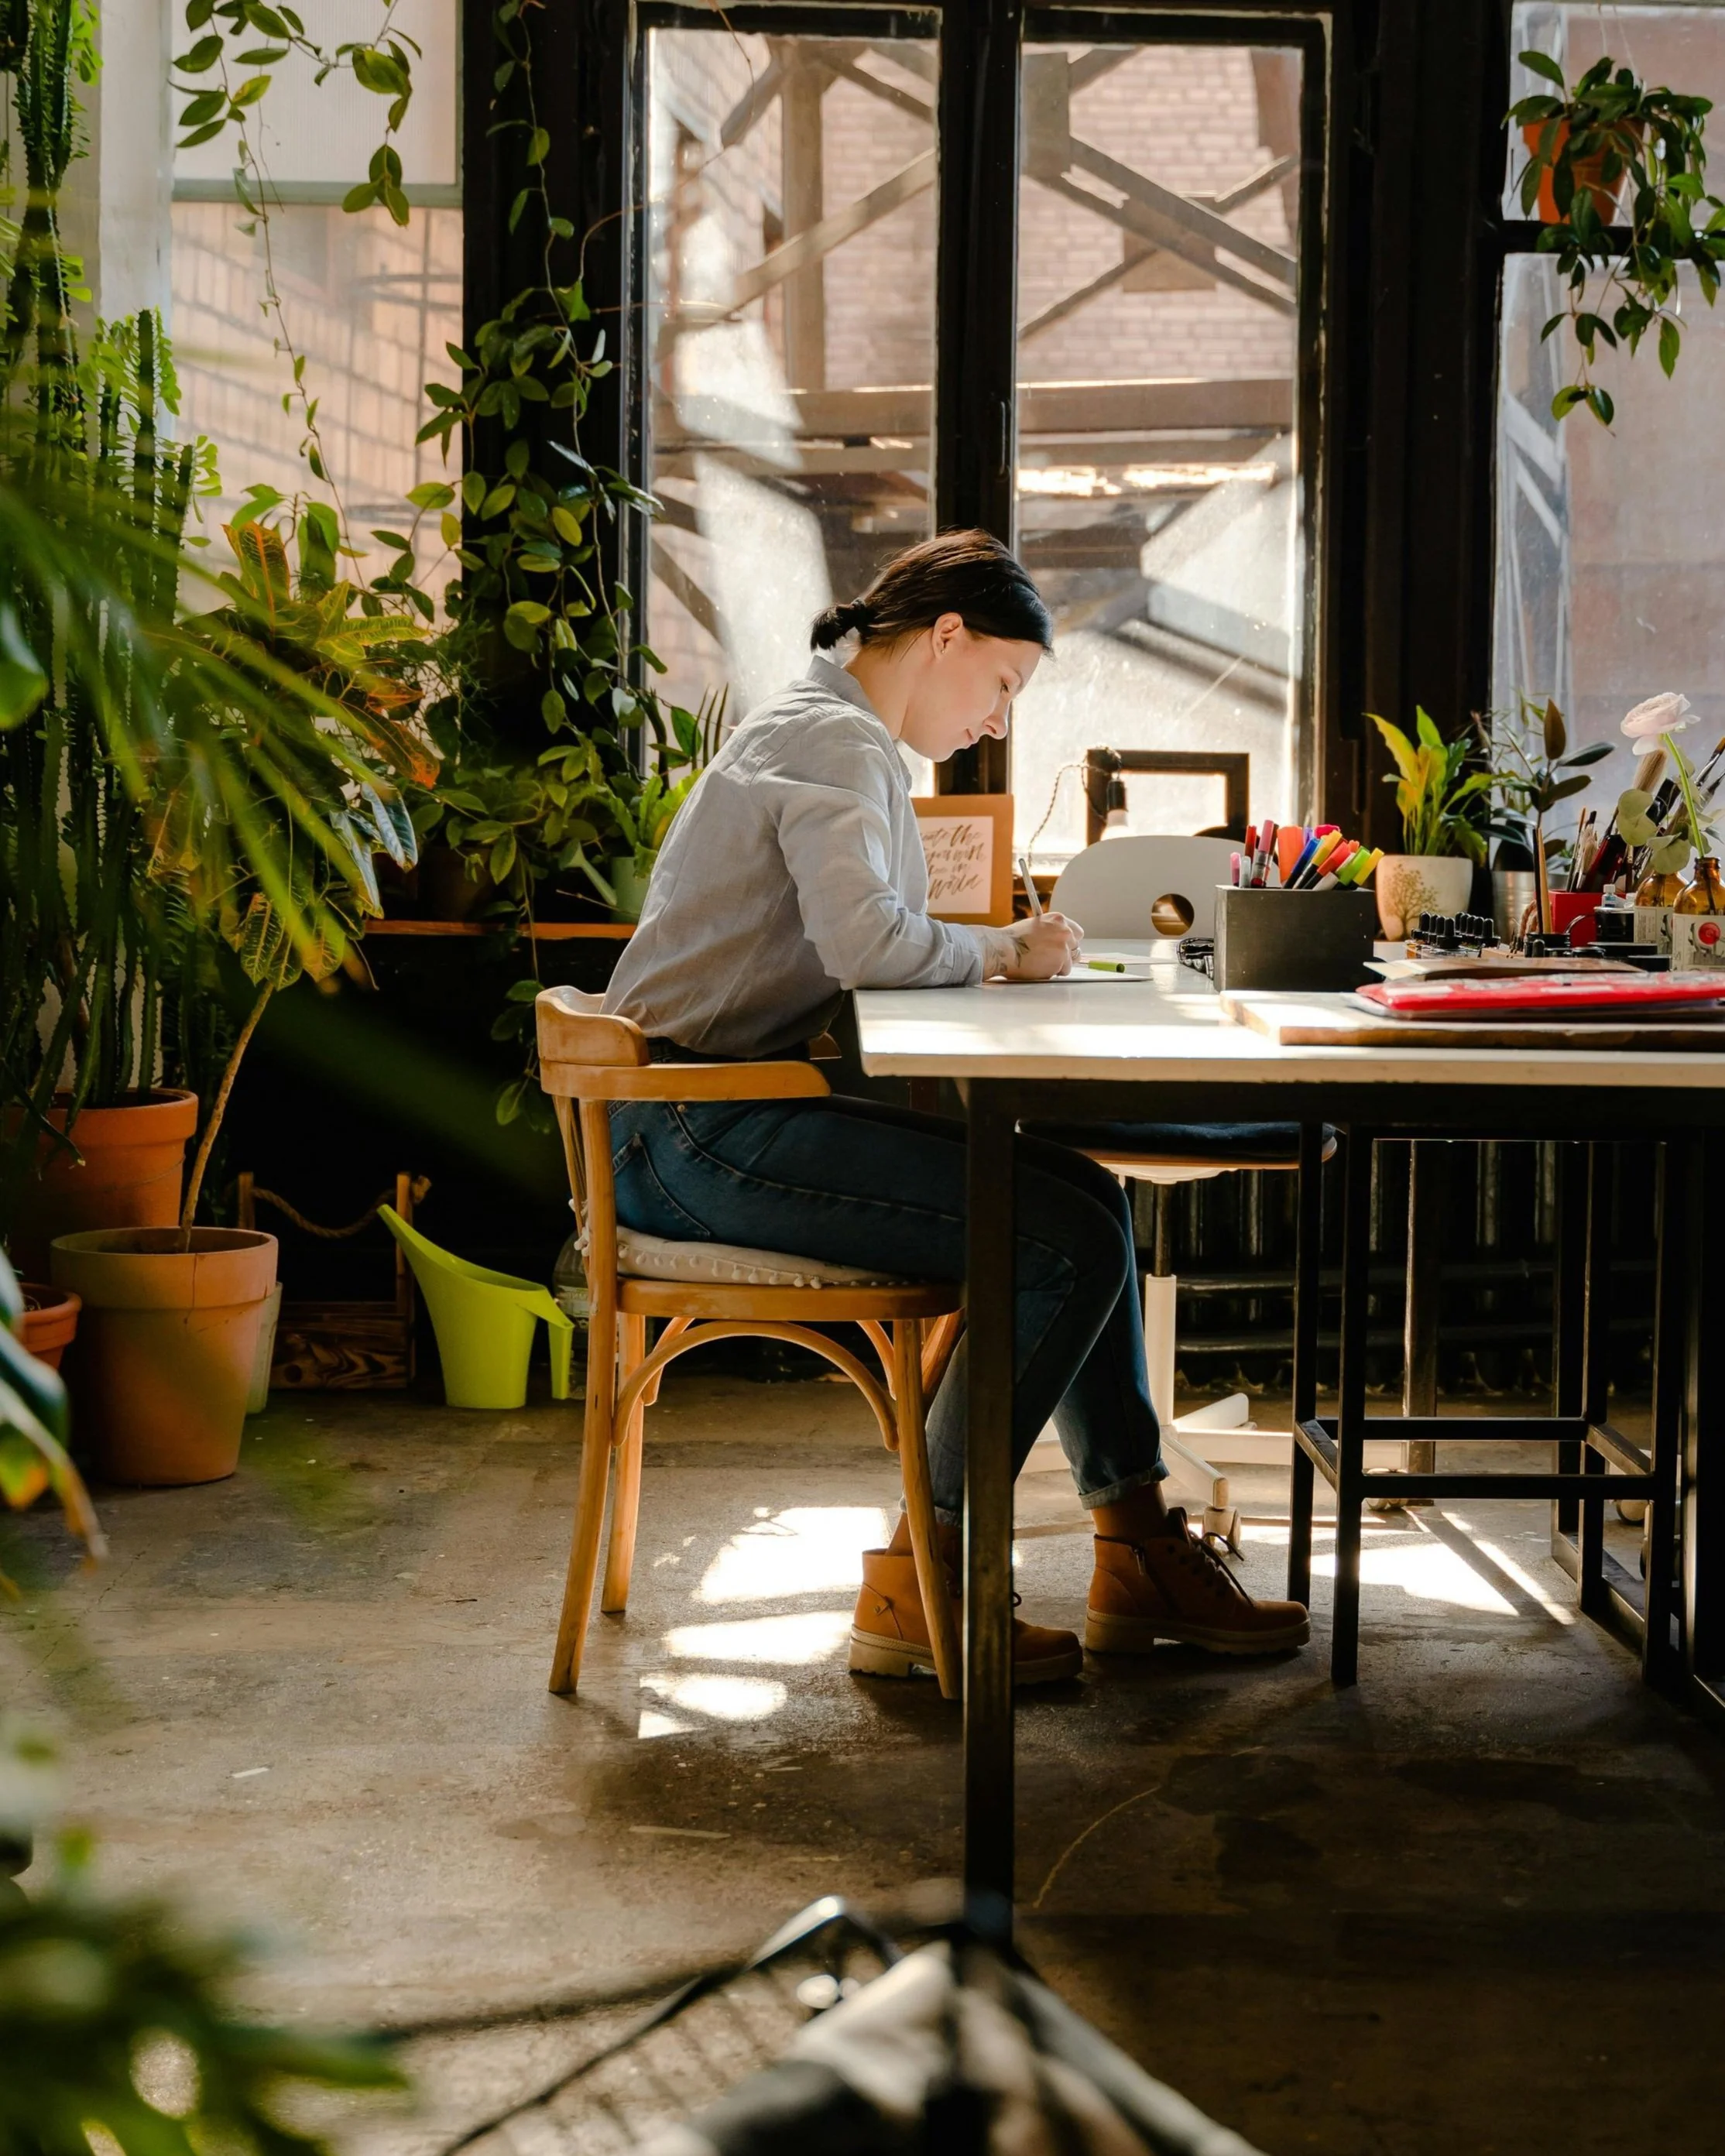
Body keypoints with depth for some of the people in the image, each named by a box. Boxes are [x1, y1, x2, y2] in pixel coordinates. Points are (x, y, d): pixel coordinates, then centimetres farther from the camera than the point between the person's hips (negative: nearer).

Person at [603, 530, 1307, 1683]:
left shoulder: (849, 743, 22)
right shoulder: (832, 742, -12)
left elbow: (859, 949, 17)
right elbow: (864, 941, -27)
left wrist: (994, 955, 0)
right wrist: (1003, 951, -10)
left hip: (736, 1112, 11)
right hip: (697, 1131, -11)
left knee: (1084, 1190, 12)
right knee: (1069, 1240, -17)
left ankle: (1140, 1547, 15)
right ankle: (917, 1586, -9)